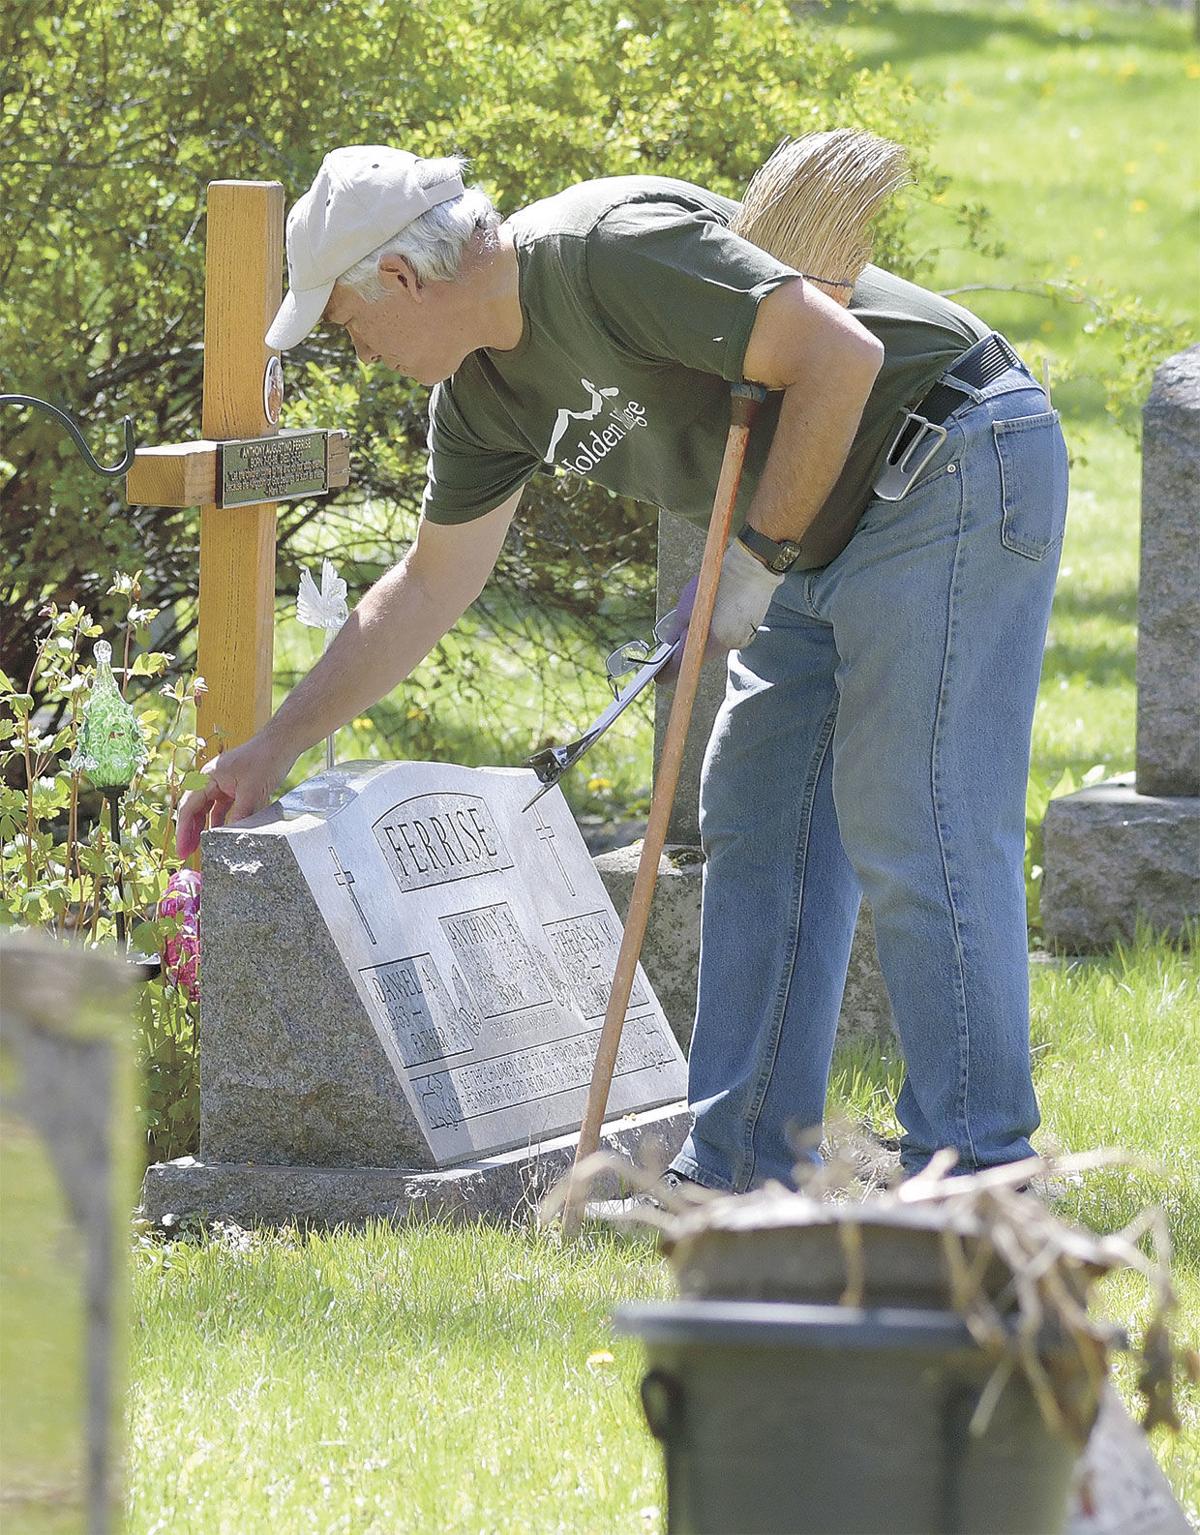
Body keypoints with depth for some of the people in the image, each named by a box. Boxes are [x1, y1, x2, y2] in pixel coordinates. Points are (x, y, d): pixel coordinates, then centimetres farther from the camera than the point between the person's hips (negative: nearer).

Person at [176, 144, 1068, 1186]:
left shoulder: (609, 252, -23)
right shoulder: (482, 388, 7)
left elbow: (841, 355, -25)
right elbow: (430, 586, 19)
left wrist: (760, 555, -18)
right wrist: (276, 747, 22)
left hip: (958, 468, -10)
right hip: (825, 534, 10)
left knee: (916, 839, -13)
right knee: (755, 828, 9)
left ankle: (976, 1183, -9)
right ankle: (739, 1176, 14)